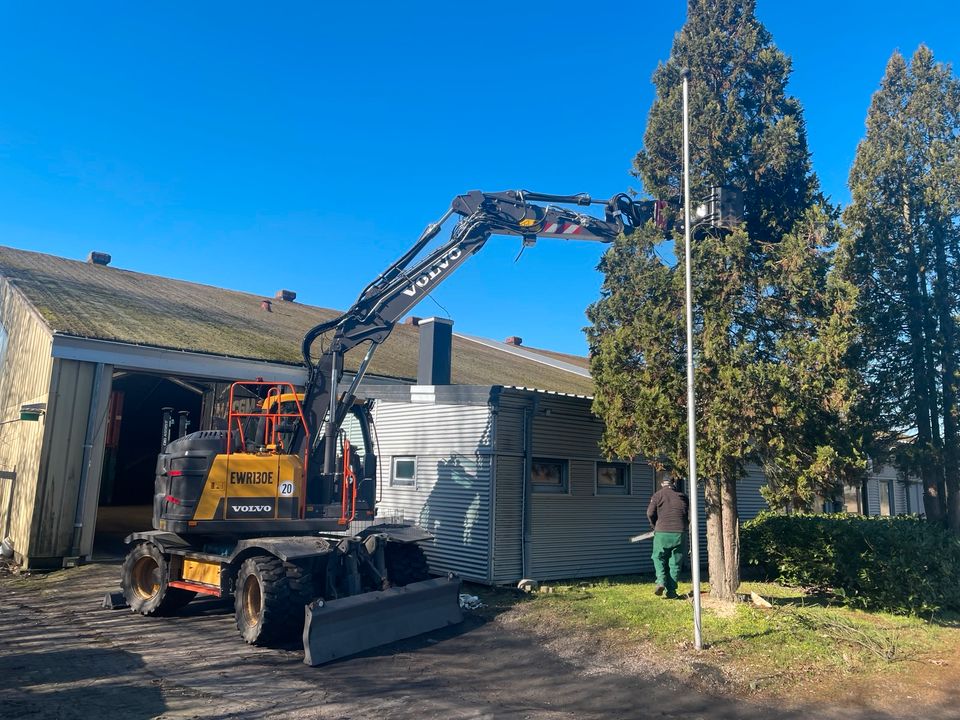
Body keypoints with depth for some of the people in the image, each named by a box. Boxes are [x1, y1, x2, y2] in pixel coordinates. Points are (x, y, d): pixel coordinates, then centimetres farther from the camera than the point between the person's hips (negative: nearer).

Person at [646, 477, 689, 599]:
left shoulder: (658, 495, 3)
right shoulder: (683, 496, 11)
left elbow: (650, 513, -4)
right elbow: (690, 516, 11)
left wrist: (655, 526, 13)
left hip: (662, 532, -2)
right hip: (679, 533, 2)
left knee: (659, 558, 11)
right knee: (675, 562, 9)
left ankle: (661, 581, -11)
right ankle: (671, 590, 8)